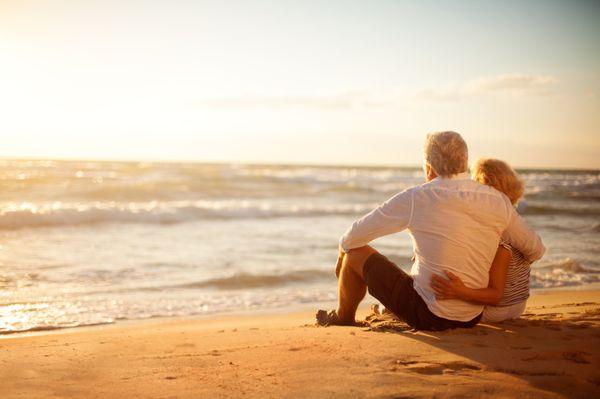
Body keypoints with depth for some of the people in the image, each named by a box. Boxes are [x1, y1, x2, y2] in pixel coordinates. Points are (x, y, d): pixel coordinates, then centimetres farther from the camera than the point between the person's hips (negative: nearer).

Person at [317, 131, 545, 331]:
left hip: (429, 316, -6)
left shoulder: (417, 198, -15)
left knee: (357, 254, 11)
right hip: (472, 319, 6)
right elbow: (535, 250, 7)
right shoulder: (497, 201, -4)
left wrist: (342, 251, 17)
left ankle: (343, 318, 35)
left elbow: (356, 235, -6)